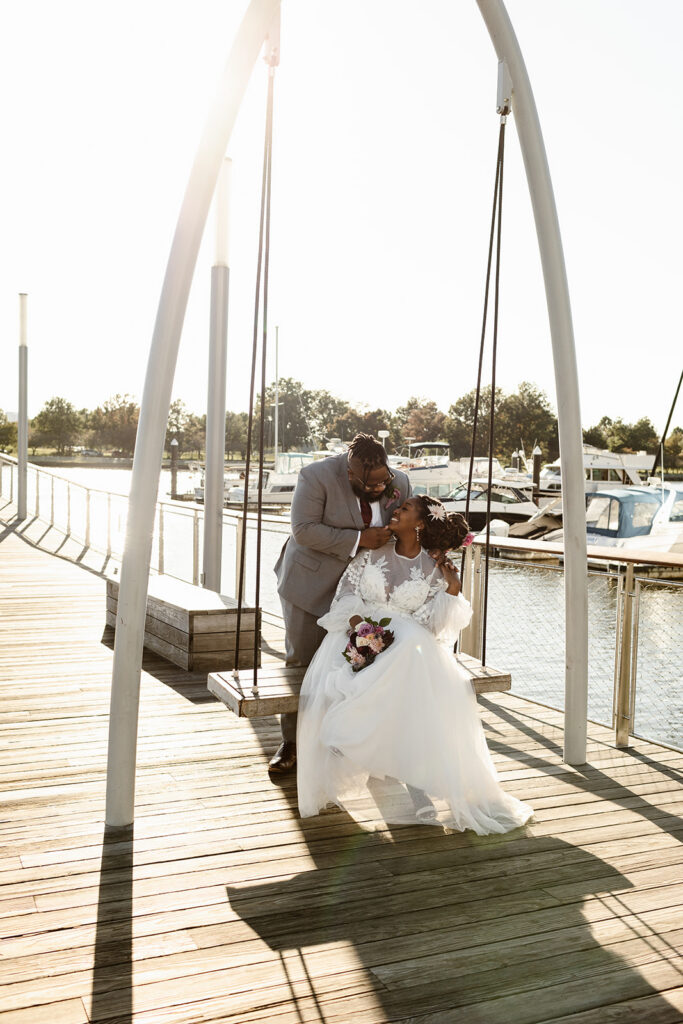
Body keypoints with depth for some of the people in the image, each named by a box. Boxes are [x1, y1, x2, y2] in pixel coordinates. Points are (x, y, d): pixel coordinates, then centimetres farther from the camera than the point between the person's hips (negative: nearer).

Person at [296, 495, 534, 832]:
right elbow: (347, 589, 6)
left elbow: (432, 623, -2)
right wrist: (355, 619, -13)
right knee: (332, 684, -30)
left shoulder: (435, 568, 4)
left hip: (406, 642, -1)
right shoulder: (373, 552, 10)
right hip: (359, 632, 1)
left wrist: (452, 588, -14)